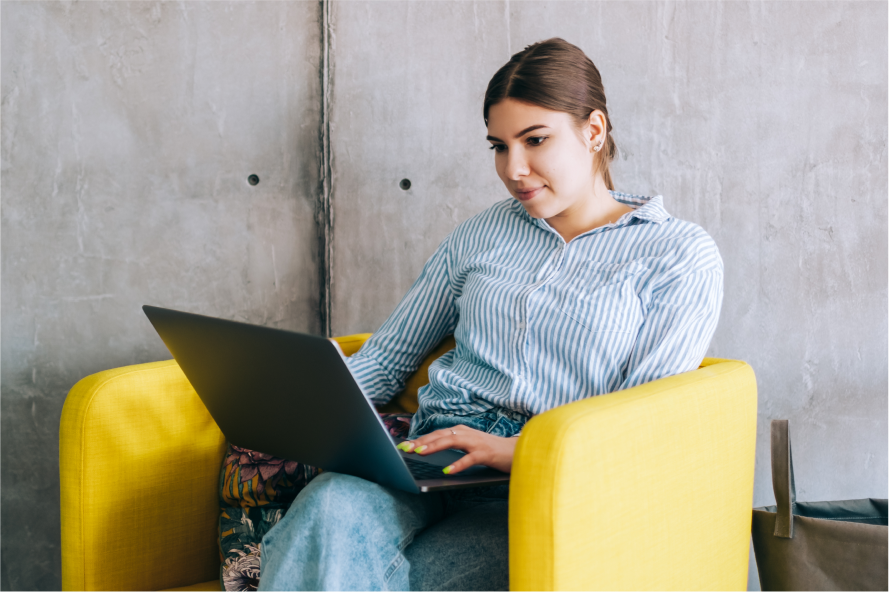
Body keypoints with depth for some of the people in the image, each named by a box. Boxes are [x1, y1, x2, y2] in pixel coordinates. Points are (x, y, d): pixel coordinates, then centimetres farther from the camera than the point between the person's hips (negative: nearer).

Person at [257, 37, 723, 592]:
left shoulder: (682, 254, 7)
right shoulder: (481, 234, 21)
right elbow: (389, 355, 23)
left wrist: (519, 450, -21)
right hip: (434, 461, 4)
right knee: (330, 506, -33)